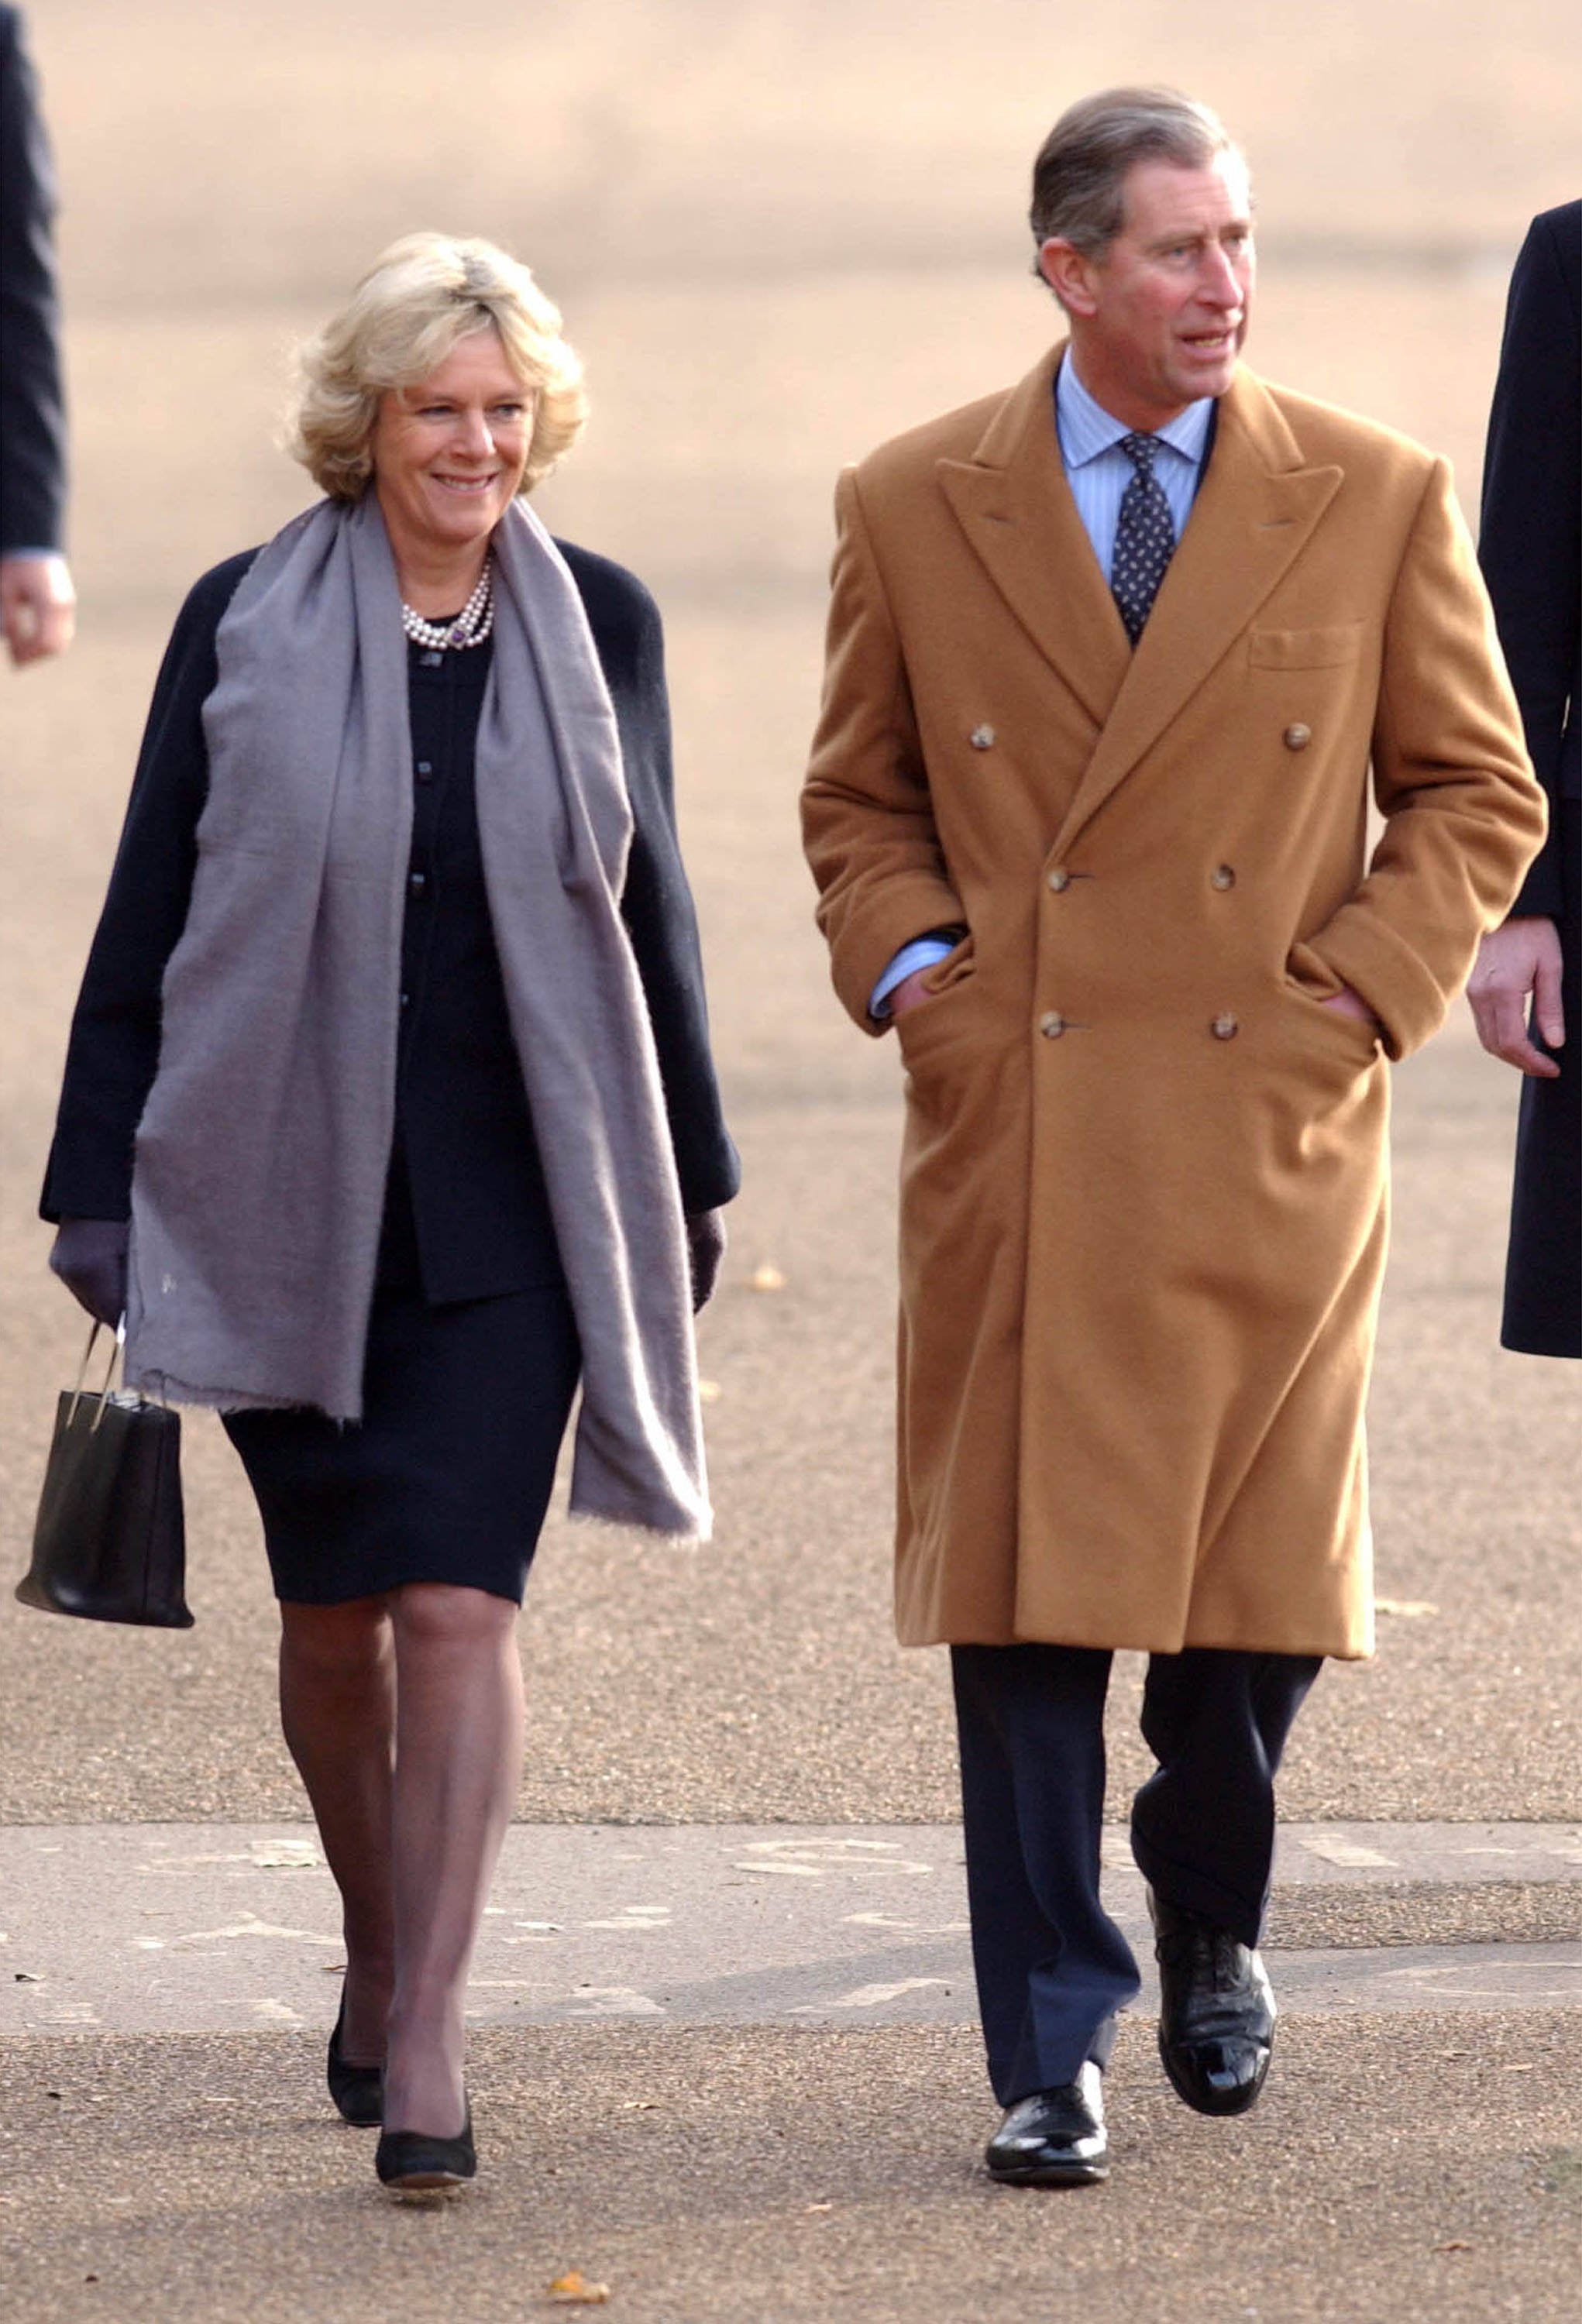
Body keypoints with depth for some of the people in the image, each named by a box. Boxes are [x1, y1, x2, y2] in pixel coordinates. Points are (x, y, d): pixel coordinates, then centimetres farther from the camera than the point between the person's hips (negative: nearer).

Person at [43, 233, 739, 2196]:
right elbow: (147, 917, 2)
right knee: (330, 1611, 11)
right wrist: (100, 1187, -2)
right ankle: (380, 1949, 34)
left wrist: (689, 1177, 16)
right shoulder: (247, 624, -1)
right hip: (286, 1186, 0)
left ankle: (423, 2044, -10)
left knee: (458, 1600, -11)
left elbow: (648, 906, 13)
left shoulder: (598, 622, 4)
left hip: (513, 1200, 0)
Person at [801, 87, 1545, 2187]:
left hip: (1274, 1132, 0)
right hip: (1016, 1129, 0)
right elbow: (858, 802, 15)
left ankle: (1214, 1931, 34)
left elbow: (1480, 790, 10)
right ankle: (1051, 2044, 4)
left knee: (1266, 1578, 7)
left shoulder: (1376, 501, 3)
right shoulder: (914, 508, 4)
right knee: (1024, 1585, -3)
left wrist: (1365, 986, -3)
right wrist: (911, 972, -2)